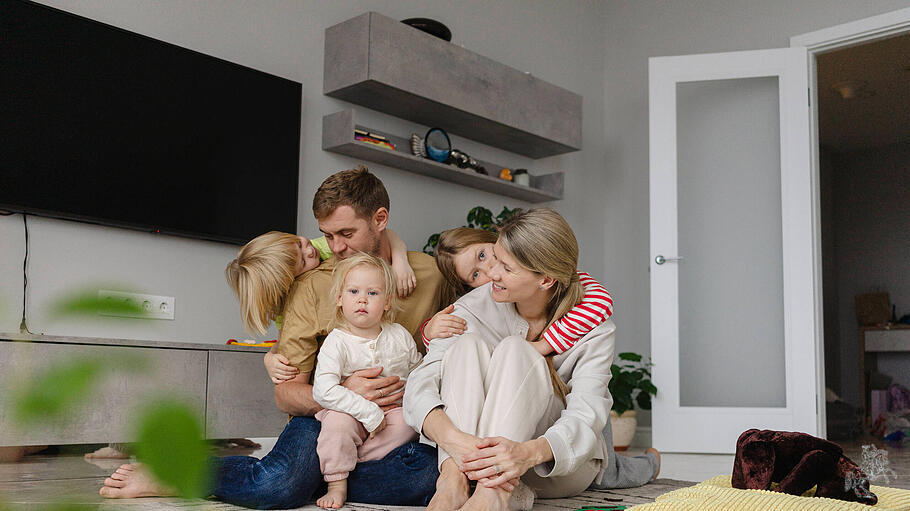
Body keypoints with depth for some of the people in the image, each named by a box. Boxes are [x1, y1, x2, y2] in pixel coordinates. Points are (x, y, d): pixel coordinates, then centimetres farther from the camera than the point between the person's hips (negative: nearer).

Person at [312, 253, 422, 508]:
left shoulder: (399, 336, 1)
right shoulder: (336, 343, -12)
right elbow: (323, 391, -24)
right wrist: (369, 412, -27)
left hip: (394, 409, 3)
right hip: (351, 413, -3)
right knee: (338, 422, -33)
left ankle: (356, 458, -18)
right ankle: (337, 483, -14)